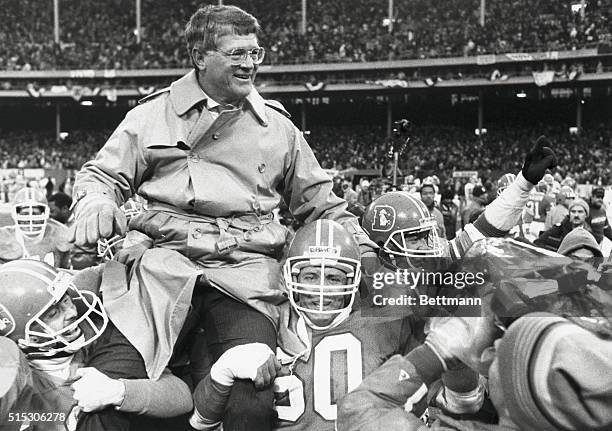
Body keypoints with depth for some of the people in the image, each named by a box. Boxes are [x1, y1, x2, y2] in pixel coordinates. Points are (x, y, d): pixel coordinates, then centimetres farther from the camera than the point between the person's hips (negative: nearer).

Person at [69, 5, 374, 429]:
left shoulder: (278, 126, 17)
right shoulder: (154, 116, 12)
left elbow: (321, 203, 24)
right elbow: (102, 175, 17)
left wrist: (367, 252, 13)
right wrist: (95, 202, -7)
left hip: (248, 266, 1)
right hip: (167, 255, 0)